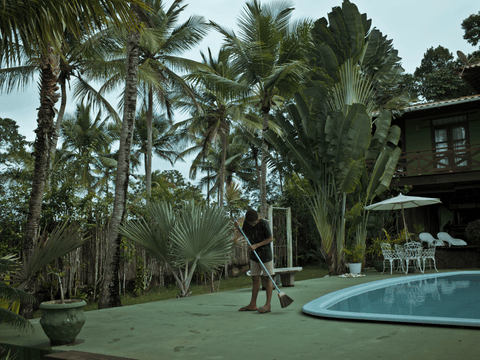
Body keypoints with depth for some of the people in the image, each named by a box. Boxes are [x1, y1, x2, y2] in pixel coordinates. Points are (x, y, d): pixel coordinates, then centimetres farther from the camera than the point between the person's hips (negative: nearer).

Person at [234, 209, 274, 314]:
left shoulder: (263, 223, -18)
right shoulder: (246, 222, -2)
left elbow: (270, 238, -12)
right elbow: (246, 235, 13)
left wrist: (257, 245, -19)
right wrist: (238, 227, -5)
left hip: (265, 255, -6)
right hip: (254, 255, 6)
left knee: (268, 278, -1)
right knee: (255, 278, 9)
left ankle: (268, 304, 2)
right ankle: (253, 304, 13)